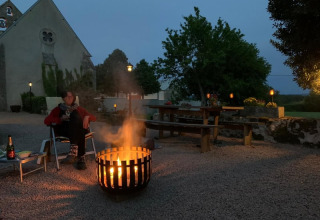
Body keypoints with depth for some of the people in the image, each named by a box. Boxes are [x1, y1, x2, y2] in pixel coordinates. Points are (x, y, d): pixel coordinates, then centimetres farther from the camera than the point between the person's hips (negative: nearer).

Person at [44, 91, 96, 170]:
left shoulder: (79, 109, 30)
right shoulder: (58, 109, 26)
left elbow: (94, 118, 22)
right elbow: (46, 121, 11)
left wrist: (87, 117, -1)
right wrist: (60, 119, -5)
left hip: (78, 129, 1)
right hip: (63, 129, -1)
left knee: (75, 114, -33)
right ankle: (81, 157, -46)